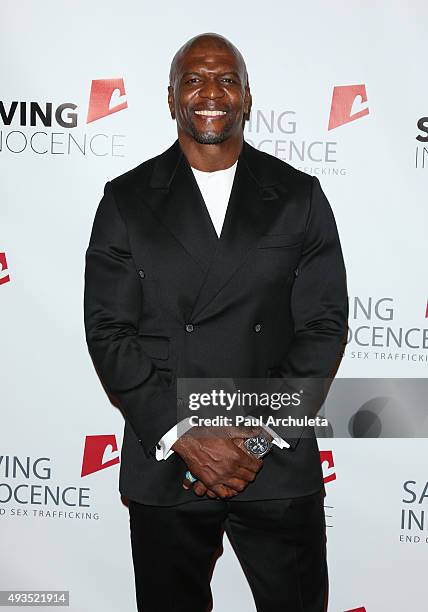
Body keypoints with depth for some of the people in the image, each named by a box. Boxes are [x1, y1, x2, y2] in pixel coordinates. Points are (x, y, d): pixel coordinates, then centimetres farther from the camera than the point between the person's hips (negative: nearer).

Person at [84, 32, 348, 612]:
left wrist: (260, 433, -11)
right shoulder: (126, 200, 1)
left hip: (280, 464, 0)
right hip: (164, 466, 0)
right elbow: (108, 331, -4)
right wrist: (182, 436, -13)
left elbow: (324, 324, -2)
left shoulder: (299, 196, 2)